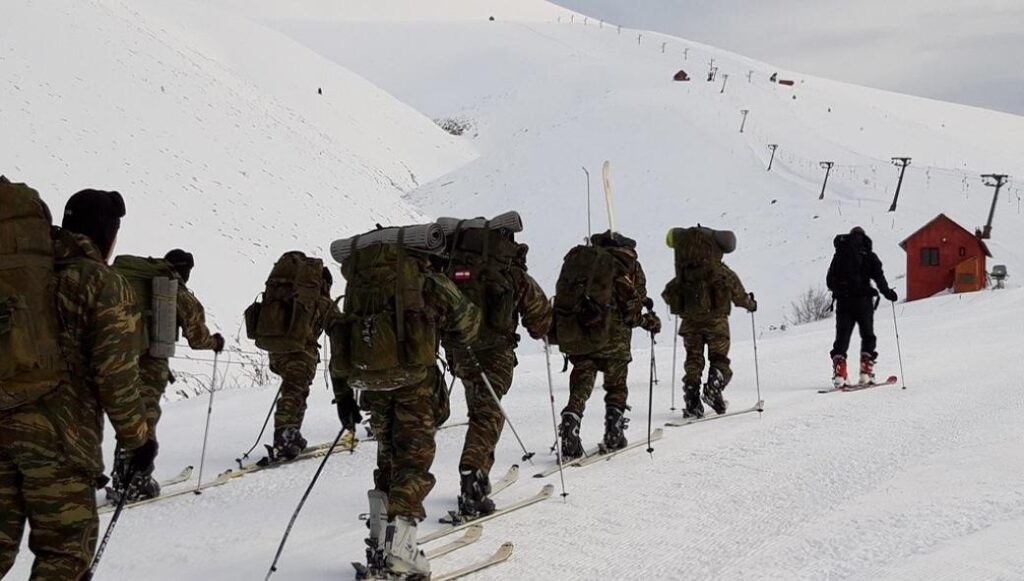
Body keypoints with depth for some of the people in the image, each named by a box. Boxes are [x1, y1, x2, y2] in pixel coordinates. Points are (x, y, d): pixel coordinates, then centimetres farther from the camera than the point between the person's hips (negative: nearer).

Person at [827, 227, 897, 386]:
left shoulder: (839, 255, 8)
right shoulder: (869, 256, 0)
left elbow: (830, 280, 11)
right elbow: (879, 277, -7)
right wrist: (887, 292, 7)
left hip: (843, 301, 2)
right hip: (863, 300, -2)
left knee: (842, 337, 6)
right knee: (868, 336, 11)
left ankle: (839, 373, -8)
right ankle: (866, 372, -1)